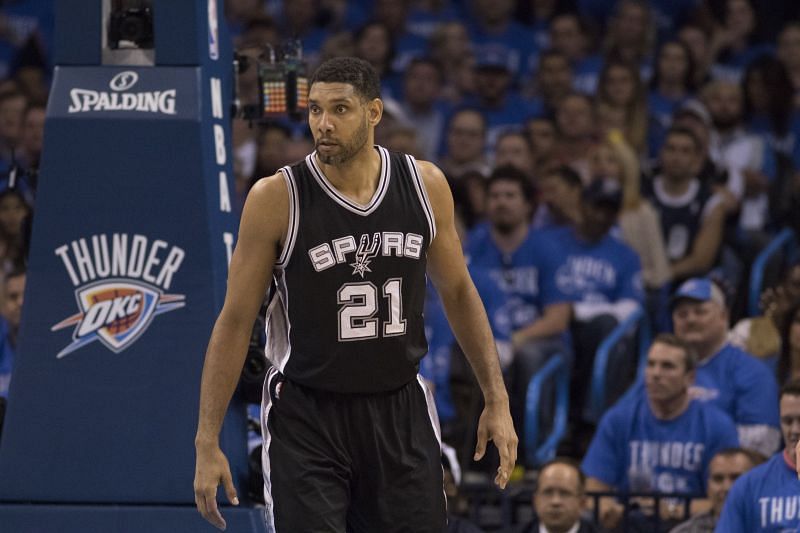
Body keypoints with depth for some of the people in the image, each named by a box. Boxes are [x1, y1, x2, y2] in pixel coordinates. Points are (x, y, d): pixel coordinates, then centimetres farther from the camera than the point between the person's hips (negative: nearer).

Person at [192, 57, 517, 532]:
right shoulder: (277, 199, -11)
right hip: (306, 417, -3)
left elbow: (458, 292, 12)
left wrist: (497, 400, 9)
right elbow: (236, 320, -6)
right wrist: (208, 443, -9)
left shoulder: (425, 186, -2)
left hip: (400, 411, 3)